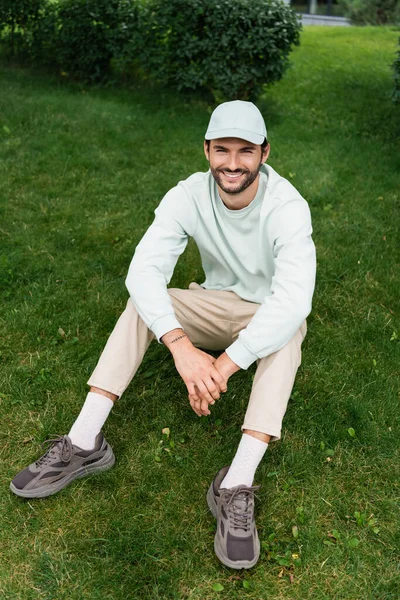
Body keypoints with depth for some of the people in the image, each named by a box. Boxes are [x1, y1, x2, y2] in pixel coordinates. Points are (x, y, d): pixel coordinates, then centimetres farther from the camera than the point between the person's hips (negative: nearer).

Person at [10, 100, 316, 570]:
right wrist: (181, 345, -46)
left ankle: (236, 487, -39)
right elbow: (144, 269, -31)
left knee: (288, 331, -36)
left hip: (269, 315, -2)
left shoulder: (287, 207, -27)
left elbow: (294, 298, -39)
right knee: (141, 304, -19)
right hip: (217, 303, 3)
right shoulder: (189, 196, -18)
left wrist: (225, 365, -44)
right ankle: (84, 444, -22)